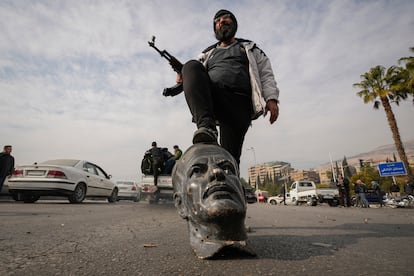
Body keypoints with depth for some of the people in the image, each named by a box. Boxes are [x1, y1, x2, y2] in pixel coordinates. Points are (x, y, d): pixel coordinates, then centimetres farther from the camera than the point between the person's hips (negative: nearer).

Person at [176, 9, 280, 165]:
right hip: (211, 97, 2)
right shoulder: (208, 53, 35)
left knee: (230, 153, -17)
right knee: (192, 66, -27)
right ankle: (206, 127, -43)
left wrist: (271, 98, 0)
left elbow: (265, 74, 19)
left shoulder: (249, 48, 30)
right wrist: (183, 78, 1)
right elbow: (197, 77, 26)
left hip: (239, 101, -1)